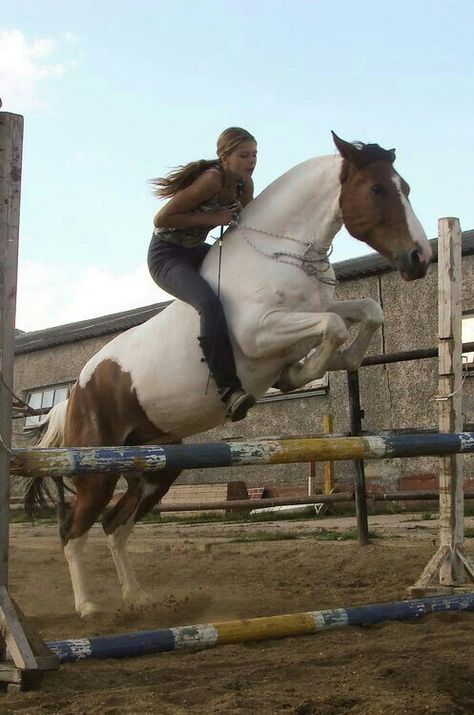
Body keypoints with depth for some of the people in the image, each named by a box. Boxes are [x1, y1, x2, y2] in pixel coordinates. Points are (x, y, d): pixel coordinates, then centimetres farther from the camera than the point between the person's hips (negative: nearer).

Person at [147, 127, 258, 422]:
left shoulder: (245, 184, 0)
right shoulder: (211, 179, -24)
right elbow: (161, 219, -23)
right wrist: (210, 218, -25)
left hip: (196, 252, 9)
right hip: (166, 256, -9)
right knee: (210, 303, -33)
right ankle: (229, 388, -38)